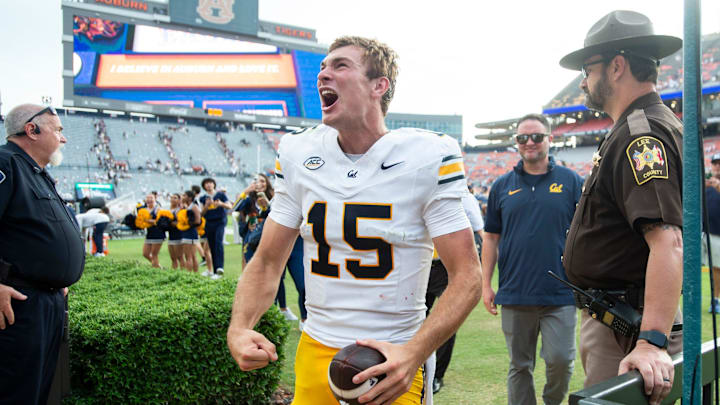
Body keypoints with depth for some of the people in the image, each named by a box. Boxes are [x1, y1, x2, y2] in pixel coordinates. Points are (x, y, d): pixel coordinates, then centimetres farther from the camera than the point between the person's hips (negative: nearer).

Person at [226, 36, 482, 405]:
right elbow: (267, 263, 5)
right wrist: (239, 329, -13)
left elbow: (466, 276, -13)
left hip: (392, 361, -3)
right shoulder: (297, 155, 0)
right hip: (314, 356, 4)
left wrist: (414, 354, -26)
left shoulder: (429, 157, -12)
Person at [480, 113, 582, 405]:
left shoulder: (571, 182, 4)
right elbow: (491, 238, 10)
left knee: (560, 360, -3)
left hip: (560, 294, -2)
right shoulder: (502, 186, 8)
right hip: (514, 294, 2)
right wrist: (486, 285, 6)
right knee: (519, 367, 10)